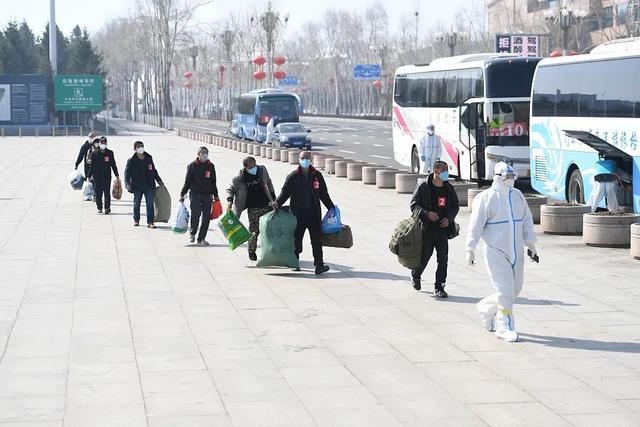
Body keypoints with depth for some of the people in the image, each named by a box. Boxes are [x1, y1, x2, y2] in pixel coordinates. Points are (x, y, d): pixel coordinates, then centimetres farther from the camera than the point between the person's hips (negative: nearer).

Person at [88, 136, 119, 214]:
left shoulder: (110, 153, 6)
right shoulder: (95, 153, 4)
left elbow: (113, 164, 10)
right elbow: (92, 165, 7)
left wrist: (117, 175, 9)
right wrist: (90, 176, 5)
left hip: (107, 176, 0)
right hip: (97, 176, 0)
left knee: (107, 192, -6)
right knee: (98, 193, 3)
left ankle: (107, 208, -4)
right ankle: (99, 207, 14)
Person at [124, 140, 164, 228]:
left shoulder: (149, 158, 7)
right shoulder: (131, 161, -4)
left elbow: (153, 170, 18)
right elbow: (127, 173, -4)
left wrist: (158, 180, 18)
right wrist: (127, 184, -16)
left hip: (149, 185, 2)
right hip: (137, 186, -2)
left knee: (150, 203, -5)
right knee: (136, 203, 10)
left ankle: (150, 222, -4)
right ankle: (136, 220, 29)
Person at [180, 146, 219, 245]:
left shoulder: (211, 166, 10)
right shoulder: (192, 166, 0)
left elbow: (213, 182, 18)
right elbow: (187, 181, 2)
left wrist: (215, 195, 17)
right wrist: (182, 194, -1)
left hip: (207, 195, 3)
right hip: (195, 194, -3)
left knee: (206, 218, -1)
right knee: (195, 215, -11)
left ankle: (201, 238, 8)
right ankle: (192, 233, 15)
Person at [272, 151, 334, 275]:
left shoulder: (317, 176, 8)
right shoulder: (292, 177, 3)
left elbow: (324, 194, 15)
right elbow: (285, 192, 2)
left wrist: (331, 208, 12)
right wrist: (277, 203, -14)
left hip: (314, 213, 1)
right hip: (298, 213, -1)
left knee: (317, 240, -4)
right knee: (296, 239, 6)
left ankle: (319, 264, -6)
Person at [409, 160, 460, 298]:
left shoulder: (449, 188, 6)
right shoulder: (423, 187, -7)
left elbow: (455, 206, 17)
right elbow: (414, 204, -6)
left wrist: (449, 218, -2)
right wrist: (426, 214, -21)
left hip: (442, 229, 3)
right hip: (426, 229, -3)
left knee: (443, 259, -4)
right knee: (424, 256, 7)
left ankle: (439, 287, 5)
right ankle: (415, 276, 38)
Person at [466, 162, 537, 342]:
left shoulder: (517, 196, 11)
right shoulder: (486, 198, -7)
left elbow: (526, 221, 18)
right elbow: (475, 225, -8)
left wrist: (531, 245, 16)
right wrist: (470, 249, -12)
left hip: (516, 252, 6)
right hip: (496, 251, -6)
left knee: (515, 289, 11)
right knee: (505, 290, -10)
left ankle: (487, 307, 34)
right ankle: (504, 327, -1)